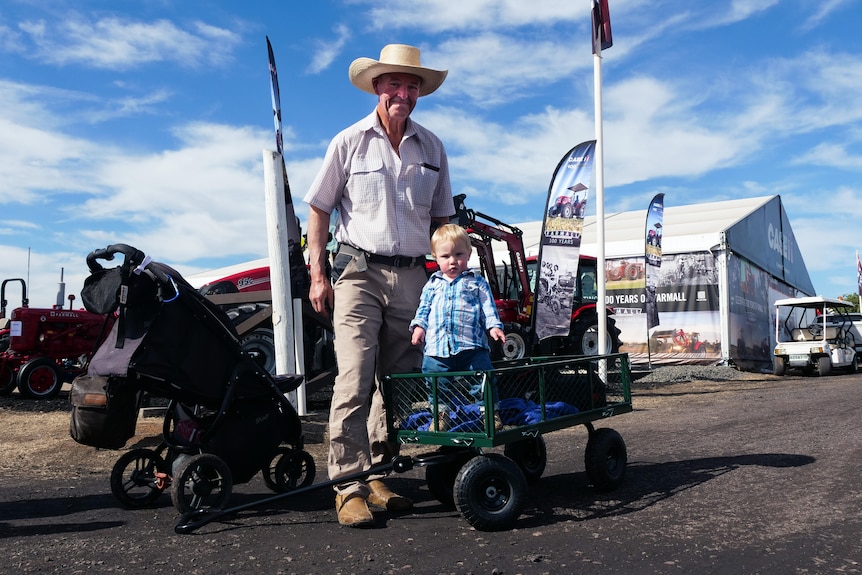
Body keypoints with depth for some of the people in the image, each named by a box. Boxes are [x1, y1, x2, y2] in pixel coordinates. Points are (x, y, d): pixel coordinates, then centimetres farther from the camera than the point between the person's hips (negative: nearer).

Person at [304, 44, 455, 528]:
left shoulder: (432, 147, 12)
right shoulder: (350, 142, 2)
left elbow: (441, 217, 18)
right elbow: (319, 207, 4)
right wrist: (318, 273, -3)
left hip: (412, 276, 4)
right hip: (359, 272, -4)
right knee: (355, 380, -10)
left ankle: (376, 474, 21)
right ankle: (350, 486, -2)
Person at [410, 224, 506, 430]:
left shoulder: (476, 282, 10)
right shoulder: (432, 284, 17)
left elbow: (488, 307, 6)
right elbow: (423, 308, 17)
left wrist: (494, 326, -8)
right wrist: (419, 326, 0)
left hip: (472, 346, -2)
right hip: (436, 347, 2)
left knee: (482, 380, -4)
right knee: (437, 384, 5)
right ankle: (441, 414, 21)